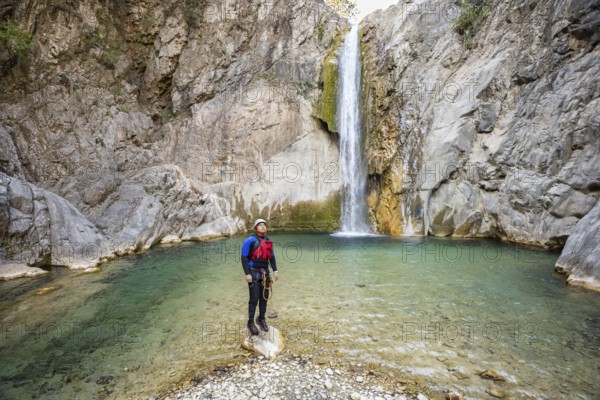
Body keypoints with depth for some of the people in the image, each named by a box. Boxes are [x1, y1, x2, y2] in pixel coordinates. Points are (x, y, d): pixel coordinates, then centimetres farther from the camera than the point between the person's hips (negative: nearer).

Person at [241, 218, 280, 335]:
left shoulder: (268, 241, 7)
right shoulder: (250, 241, -12)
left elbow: (272, 257, 15)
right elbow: (244, 257, -12)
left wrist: (275, 270, 6)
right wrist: (247, 274, -17)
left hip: (264, 272, 6)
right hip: (253, 273, -6)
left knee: (264, 297, 11)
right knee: (254, 298, -4)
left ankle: (261, 319, 29)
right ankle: (251, 323, 11)